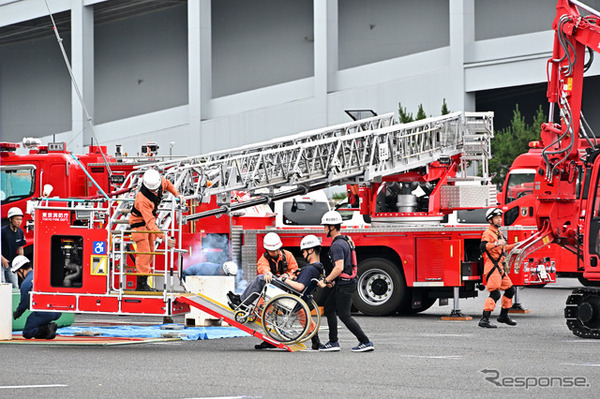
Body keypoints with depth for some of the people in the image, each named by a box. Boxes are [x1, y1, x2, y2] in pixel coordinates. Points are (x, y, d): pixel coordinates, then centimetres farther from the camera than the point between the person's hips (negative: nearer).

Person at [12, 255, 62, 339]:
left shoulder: (26, 283, -4)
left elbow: (24, 304, 3)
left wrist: (16, 314, 25)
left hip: (45, 313, -7)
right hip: (58, 312, 7)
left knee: (27, 333, 7)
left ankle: (47, 329, -16)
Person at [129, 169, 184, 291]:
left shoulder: (161, 182, -18)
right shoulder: (142, 199, -39)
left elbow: (167, 184, 12)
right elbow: (149, 222, -42)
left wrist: (177, 194, 5)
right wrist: (163, 236, -48)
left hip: (151, 217, 8)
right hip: (139, 222, -8)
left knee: (150, 252, 11)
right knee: (144, 252, -12)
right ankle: (142, 284, -9)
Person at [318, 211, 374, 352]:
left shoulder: (337, 245, -20)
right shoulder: (345, 240, 13)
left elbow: (339, 267, -27)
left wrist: (325, 281, -18)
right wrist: (332, 281, 22)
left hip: (344, 285, -11)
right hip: (342, 283, 11)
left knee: (344, 315, -7)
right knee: (329, 309, 17)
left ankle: (366, 342, -6)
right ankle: (333, 342, 18)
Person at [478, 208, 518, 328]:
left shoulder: (499, 233, 19)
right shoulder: (488, 233, -11)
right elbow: (483, 247, -29)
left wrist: (515, 246, 36)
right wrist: (496, 243, -39)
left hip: (500, 268, 10)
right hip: (492, 267, -10)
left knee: (510, 290, 15)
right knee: (495, 294, -16)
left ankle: (503, 316, 27)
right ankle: (484, 320, -18)